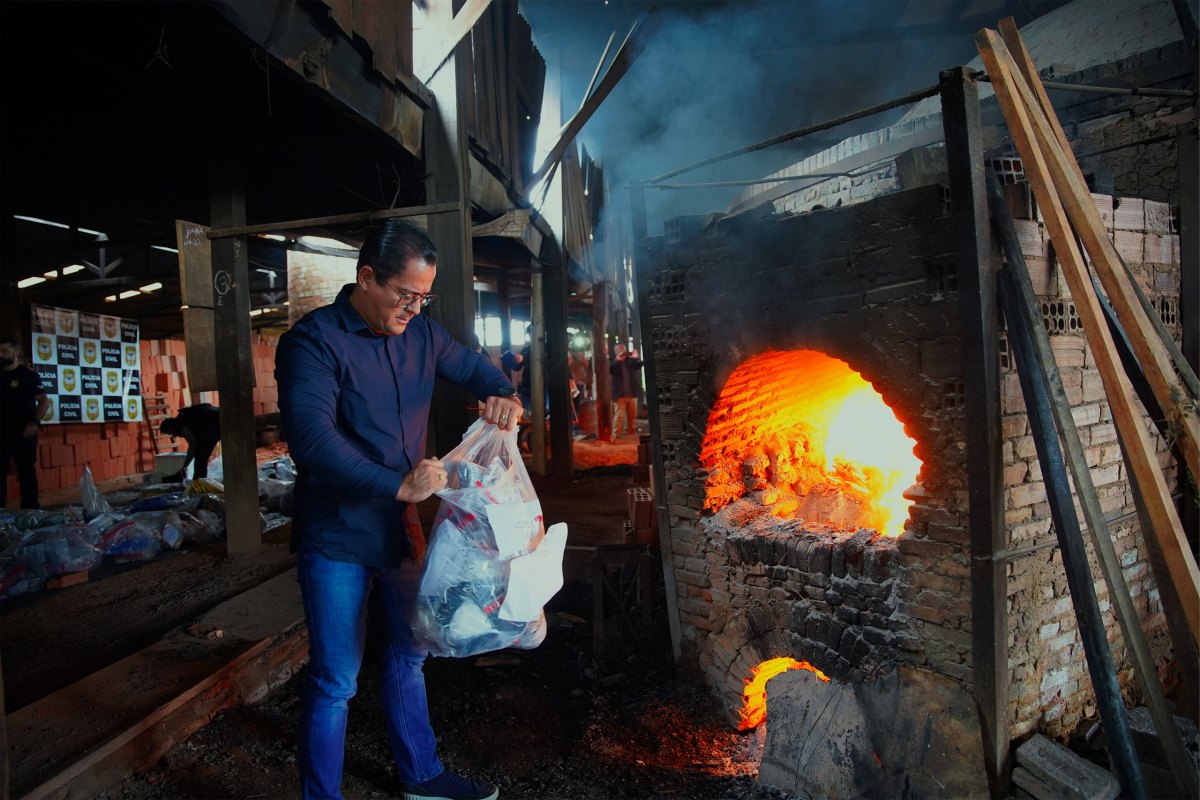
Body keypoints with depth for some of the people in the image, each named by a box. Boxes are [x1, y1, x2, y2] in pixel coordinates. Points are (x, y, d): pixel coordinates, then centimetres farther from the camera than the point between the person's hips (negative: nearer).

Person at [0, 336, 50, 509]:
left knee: (27, 472, 3)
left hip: (23, 432, -4)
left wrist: (35, 423, -15)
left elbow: (44, 401, -5)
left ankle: (30, 508, 10)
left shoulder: (28, 375, -3)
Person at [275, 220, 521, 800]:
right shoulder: (313, 339, -17)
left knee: (407, 659, 21)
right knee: (335, 682, 4)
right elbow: (311, 437, -28)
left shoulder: (421, 334, 3)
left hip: (402, 529, 7)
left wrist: (504, 395, -7)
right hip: (337, 540, -6)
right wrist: (398, 485, -35)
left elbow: (473, 367, 16)